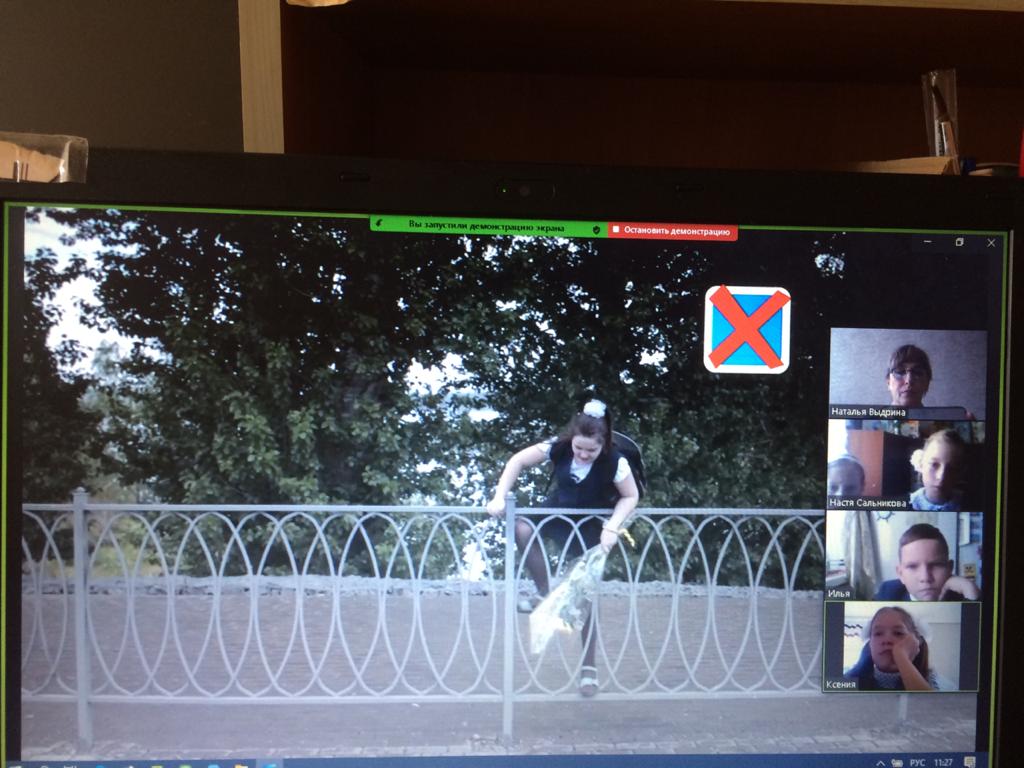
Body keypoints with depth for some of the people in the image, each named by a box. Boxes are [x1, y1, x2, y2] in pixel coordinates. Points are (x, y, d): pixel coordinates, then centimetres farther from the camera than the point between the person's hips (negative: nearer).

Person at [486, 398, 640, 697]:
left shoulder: (615, 462, -28)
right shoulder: (558, 447, -24)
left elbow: (631, 496, -14)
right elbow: (518, 461, -16)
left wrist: (613, 527, -28)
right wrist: (500, 497, -26)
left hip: (592, 527, -2)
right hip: (558, 511, 3)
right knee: (523, 528, -30)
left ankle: (588, 666, 15)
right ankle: (544, 595, -12)